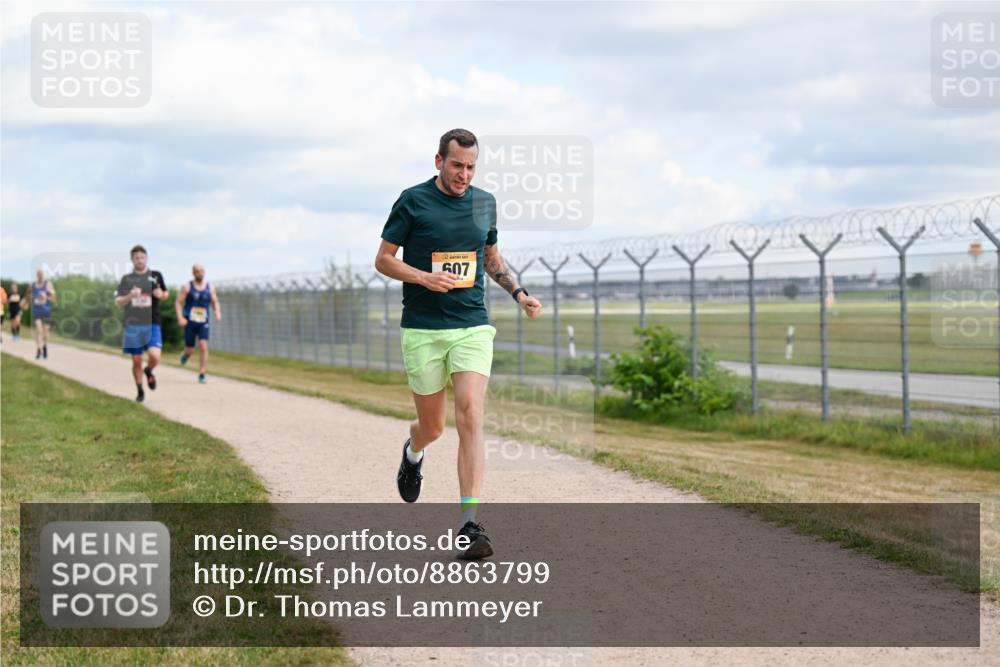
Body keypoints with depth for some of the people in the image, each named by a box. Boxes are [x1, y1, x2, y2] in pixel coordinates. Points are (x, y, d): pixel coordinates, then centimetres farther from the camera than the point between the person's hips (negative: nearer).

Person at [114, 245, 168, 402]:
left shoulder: (156, 276, 5)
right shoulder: (126, 279, 4)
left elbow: (166, 294, 18)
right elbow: (118, 303, -1)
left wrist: (161, 294, -6)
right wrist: (130, 295, -21)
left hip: (152, 324, -1)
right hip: (133, 325, 1)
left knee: (155, 356, -18)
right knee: (136, 361, 5)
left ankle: (149, 371, 17)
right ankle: (139, 391, 25)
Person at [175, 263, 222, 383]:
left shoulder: (210, 288, 7)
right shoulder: (187, 287, 0)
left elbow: (215, 303, 14)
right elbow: (178, 303, -1)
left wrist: (217, 312, -7)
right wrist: (180, 317, -15)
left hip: (203, 323, 1)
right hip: (190, 322, -1)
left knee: (203, 346, -15)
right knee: (190, 350, 2)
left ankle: (201, 374, -11)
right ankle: (186, 354, 41)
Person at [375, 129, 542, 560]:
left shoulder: (484, 202, 9)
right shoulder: (413, 201, -3)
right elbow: (383, 260, 0)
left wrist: (518, 293, 8)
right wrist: (424, 277, -17)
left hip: (473, 327, 2)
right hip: (422, 330, -2)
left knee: (471, 415, -15)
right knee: (432, 426, 6)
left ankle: (469, 524, -18)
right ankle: (413, 453, 46)